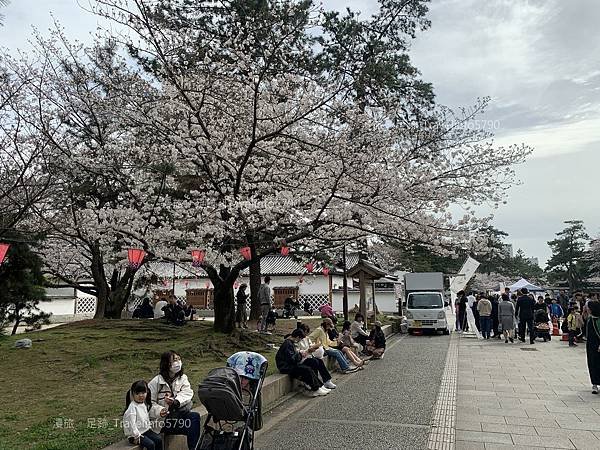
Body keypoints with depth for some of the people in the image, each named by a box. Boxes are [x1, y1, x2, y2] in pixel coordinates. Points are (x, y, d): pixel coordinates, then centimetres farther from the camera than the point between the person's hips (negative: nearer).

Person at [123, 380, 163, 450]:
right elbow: (131, 424, -24)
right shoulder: (132, 407, -20)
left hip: (146, 430, 8)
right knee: (150, 444, -22)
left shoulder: (144, 404, 6)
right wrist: (136, 436, -22)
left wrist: (149, 427, 10)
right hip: (135, 434, -8)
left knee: (159, 439, -5)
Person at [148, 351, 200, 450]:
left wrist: (175, 401, -30)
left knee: (195, 416, -27)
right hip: (163, 420, -4)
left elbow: (187, 393, -11)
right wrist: (159, 411, -28)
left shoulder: (182, 378, 6)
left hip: (178, 414, 4)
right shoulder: (156, 382, -5)